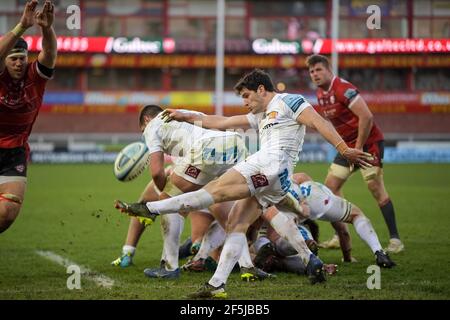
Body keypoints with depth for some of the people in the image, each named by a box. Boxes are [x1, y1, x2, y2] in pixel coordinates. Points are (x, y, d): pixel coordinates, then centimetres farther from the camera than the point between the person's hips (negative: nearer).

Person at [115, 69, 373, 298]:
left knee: (218, 190, -18)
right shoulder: (261, 115, 34)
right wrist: (188, 117, 36)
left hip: (274, 164, -10)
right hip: (265, 175, 10)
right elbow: (223, 123, 37)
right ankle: (217, 285, -9)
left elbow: (320, 123, -5)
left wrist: (344, 149, -17)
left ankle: (151, 208, -28)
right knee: (237, 224, 0)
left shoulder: (288, 102, 7)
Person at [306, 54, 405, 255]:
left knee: (375, 186, -15)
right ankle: (342, 237, 9)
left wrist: (358, 148, -21)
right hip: (348, 145, 9)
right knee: (330, 186, 2)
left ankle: (395, 240, -11)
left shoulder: (343, 89, -20)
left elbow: (366, 117, -26)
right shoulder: (321, 94, 7)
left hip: (369, 142, -9)